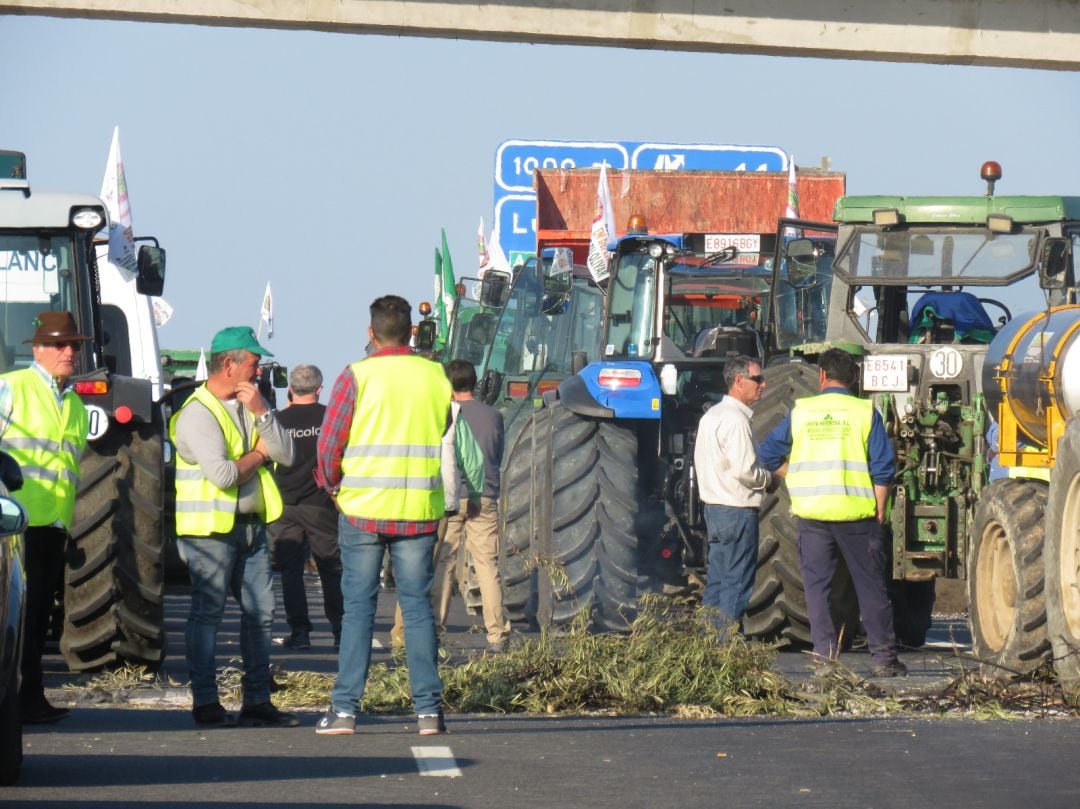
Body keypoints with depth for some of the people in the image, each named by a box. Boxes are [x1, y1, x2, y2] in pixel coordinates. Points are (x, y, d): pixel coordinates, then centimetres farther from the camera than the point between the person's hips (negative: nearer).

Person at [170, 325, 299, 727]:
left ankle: (258, 701, 11)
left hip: (250, 525, 8)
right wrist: (258, 455, -6)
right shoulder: (197, 414, -13)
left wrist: (260, 411, -8)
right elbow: (222, 474, -24)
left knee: (260, 611, 6)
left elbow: (286, 454, 4)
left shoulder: (249, 403, 13)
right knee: (207, 613, -2)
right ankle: (205, 701, 4)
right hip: (209, 528, -8)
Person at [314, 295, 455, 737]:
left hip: (363, 507, -2)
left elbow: (329, 446, -5)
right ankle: (429, 708, 3)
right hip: (420, 512, 2)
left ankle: (345, 708, 1)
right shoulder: (437, 377, 4)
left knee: (359, 606, 3)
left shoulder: (356, 377, -6)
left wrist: (333, 485, 13)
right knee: (417, 605, 7)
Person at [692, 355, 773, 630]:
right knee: (737, 585, -5)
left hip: (714, 507, 10)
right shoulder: (735, 419, -16)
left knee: (716, 581, 13)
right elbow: (745, 470, -22)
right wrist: (769, 480, -3)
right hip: (738, 510, -10)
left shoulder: (712, 415, 15)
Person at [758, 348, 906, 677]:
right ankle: (883, 656, 6)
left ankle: (824, 654, 3)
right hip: (855, 512, -1)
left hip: (810, 513, 1)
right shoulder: (865, 412, 0)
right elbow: (883, 465, -5)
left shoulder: (801, 411, 5)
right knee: (870, 585, 6)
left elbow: (768, 455, 10)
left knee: (816, 585, 8)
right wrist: (879, 510, 0)